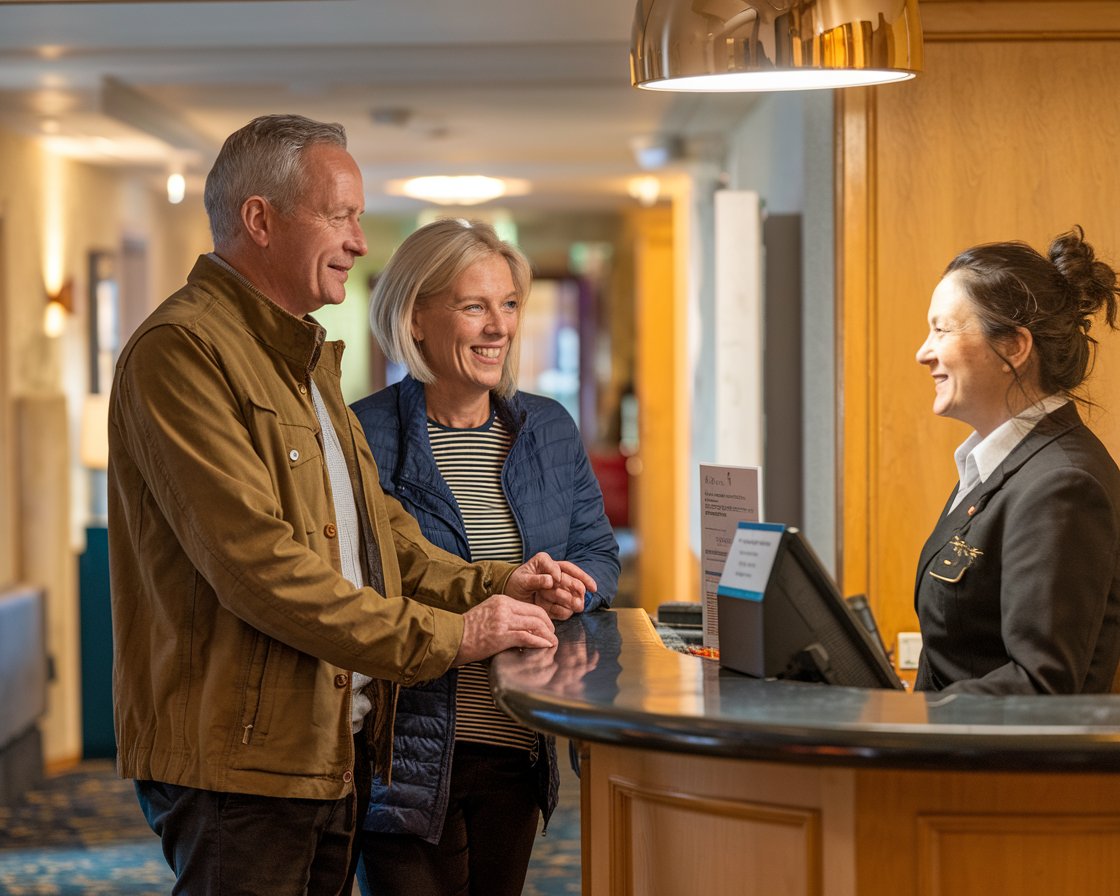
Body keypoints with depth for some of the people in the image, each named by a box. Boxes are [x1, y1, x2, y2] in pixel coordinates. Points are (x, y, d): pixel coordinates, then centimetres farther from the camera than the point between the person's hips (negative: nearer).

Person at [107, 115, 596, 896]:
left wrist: (492, 587, 3)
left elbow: (378, 527, 22)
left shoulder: (305, 358, 20)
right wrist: (448, 636, -20)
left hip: (334, 744, 9)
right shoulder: (181, 349, -14)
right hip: (238, 754, -9)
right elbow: (256, 561, -22)